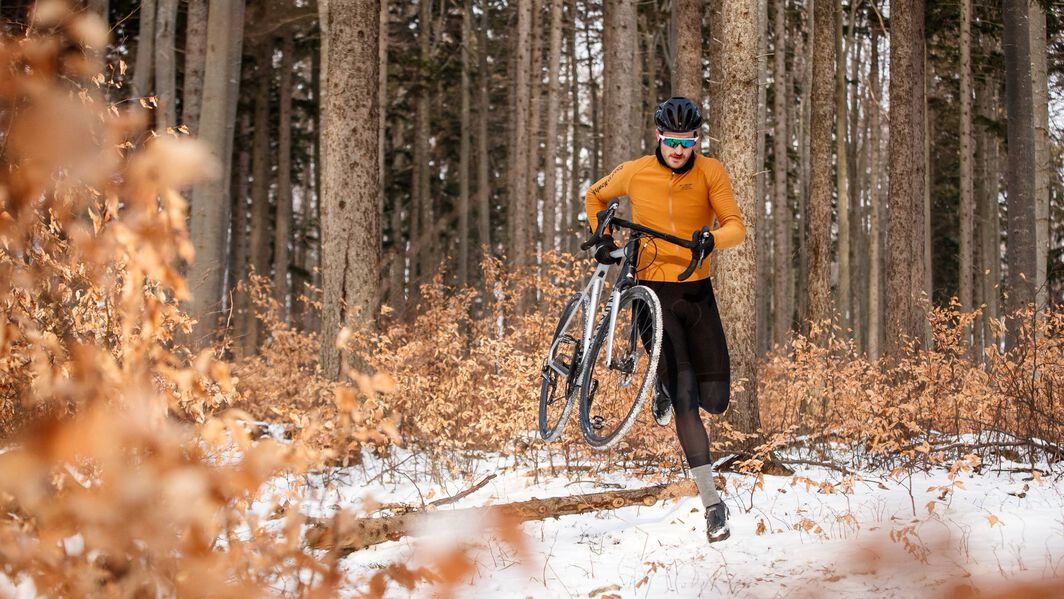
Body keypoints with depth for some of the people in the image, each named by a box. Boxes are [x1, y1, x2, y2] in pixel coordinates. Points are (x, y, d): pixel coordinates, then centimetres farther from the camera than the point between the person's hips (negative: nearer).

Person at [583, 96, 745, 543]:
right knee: (685, 400, -11)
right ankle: (712, 503, -9)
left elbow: (737, 226, -14)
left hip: (697, 292, 2)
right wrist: (604, 239, 3)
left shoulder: (710, 172, -5)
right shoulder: (635, 172, -4)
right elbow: (595, 197, 16)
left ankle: (668, 387, 36)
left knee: (716, 401, 0)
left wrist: (712, 240, -34)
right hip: (654, 291, -2)